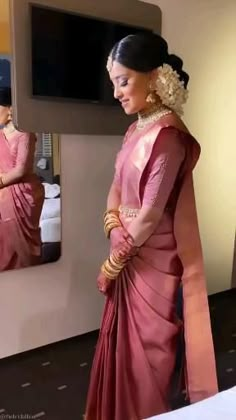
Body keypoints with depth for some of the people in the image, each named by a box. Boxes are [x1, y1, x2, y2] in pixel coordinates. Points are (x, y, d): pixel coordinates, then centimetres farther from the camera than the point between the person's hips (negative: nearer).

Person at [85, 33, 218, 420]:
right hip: (129, 252, 8)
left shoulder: (168, 135, -20)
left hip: (152, 260, -8)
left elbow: (151, 214, -21)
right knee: (123, 340, 22)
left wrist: (113, 261, -10)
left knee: (147, 346, 11)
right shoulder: (137, 127, 7)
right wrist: (112, 221, -6)